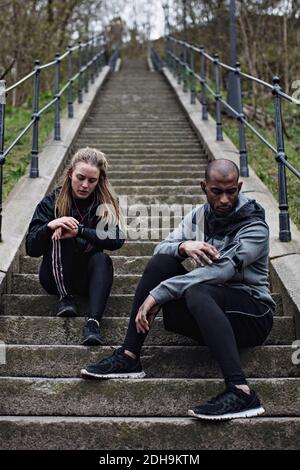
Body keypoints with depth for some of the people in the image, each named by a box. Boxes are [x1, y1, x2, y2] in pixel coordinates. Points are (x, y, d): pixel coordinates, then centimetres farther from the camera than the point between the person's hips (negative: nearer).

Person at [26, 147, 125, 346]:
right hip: (57, 277, 0)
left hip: (87, 276, 0)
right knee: (59, 234, -26)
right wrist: (49, 226, -29)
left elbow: (117, 240, -19)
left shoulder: (106, 204, -2)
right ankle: (65, 297, -25)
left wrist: (79, 230, -29)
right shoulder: (52, 202, -4)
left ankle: (94, 321, -46)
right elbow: (31, 249, -9)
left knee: (102, 259, -32)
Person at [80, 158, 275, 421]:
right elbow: (161, 248, 3)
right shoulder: (199, 217, 8)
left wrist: (156, 295, -28)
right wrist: (183, 247, -22)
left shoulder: (255, 227, -13)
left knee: (195, 292, -36)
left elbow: (220, 271, -26)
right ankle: (128, 357, -16)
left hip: (253, 313, -6)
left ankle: (241, 392, -46)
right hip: (209, 312, 6)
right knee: (162, 260, -12)